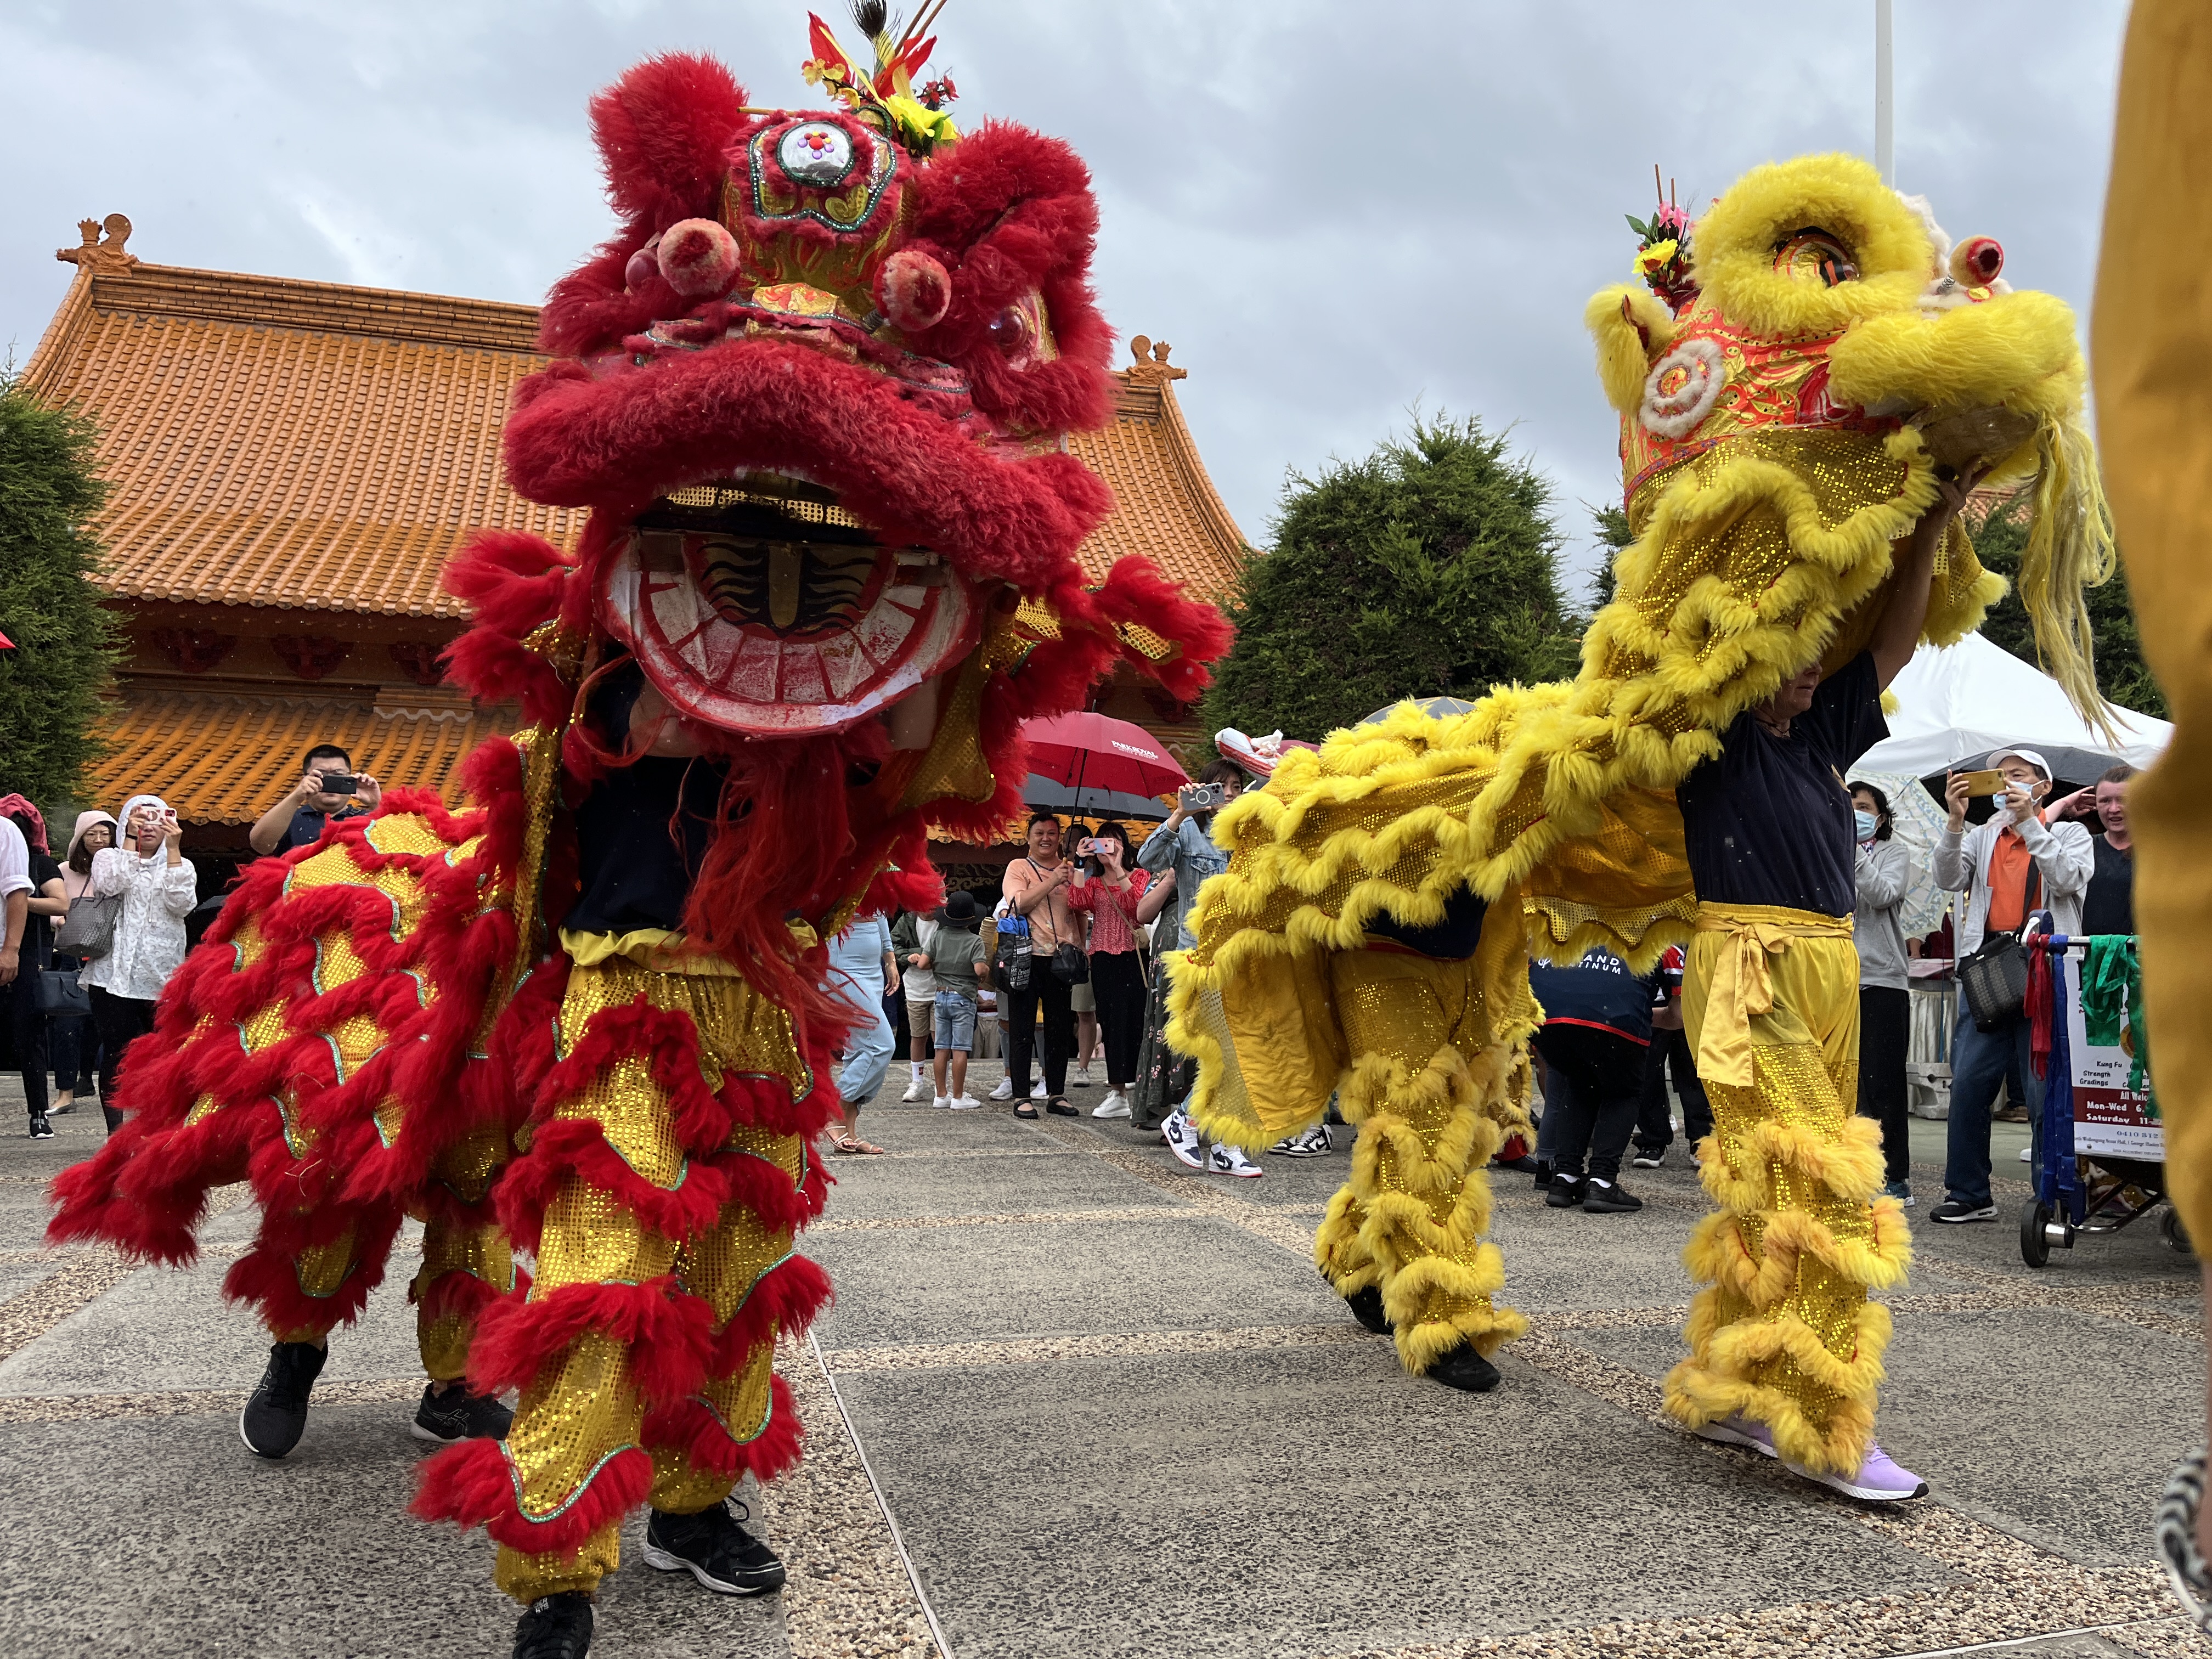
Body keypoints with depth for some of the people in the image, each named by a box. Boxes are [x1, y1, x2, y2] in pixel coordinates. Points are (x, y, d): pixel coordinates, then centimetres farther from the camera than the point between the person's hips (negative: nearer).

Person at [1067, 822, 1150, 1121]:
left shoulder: (1140, 875, 7)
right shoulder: (1093, 882, 16)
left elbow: (1138, 905, -13)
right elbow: (1076, 903, -4)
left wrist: (1118, 869, -16)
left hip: (1133, 956, -3)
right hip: (1104, 959, 3)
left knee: (1135, 1020, -6)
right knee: (1112, 1023, 3)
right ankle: (1118, 1092, 6)